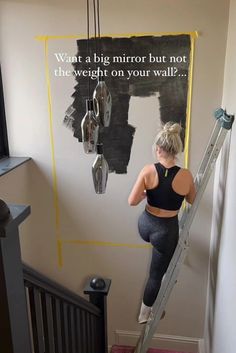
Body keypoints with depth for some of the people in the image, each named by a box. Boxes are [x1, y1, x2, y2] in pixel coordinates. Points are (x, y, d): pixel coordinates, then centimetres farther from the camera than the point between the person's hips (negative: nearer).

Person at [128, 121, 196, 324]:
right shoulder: (185, 175, -17)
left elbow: (132, 201, -15)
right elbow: (192, 201, 1)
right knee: (156, 274, 18)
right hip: (166, 230, -1)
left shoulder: (148, 171, -16)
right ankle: (145, 313, 35)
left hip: (145, 225, 2)